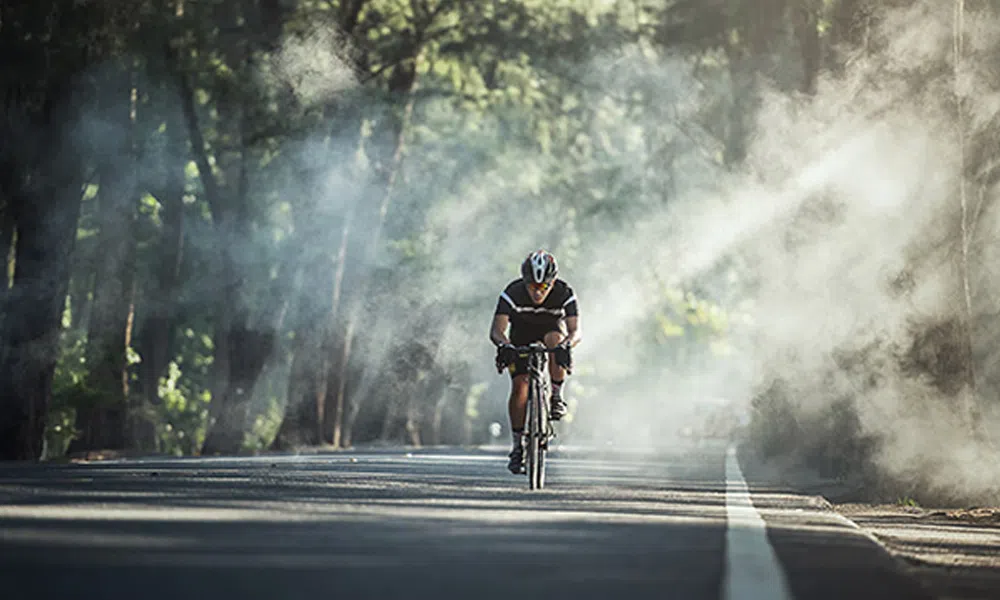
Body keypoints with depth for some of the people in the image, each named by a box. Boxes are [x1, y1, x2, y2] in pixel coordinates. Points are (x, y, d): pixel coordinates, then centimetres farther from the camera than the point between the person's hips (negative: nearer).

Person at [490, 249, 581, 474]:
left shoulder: (564, 293, -28)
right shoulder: (512, 293, -29)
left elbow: (575, 331, -37)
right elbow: (497, 330, -36)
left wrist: (566, 345, -59)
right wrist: (503, 345, -58)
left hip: (551, 332, 0)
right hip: (521, 340, 0)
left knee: (555, 339, -36)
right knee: (519, 386, -17)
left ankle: (557, 397, -22)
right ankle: (517, 446, -7)